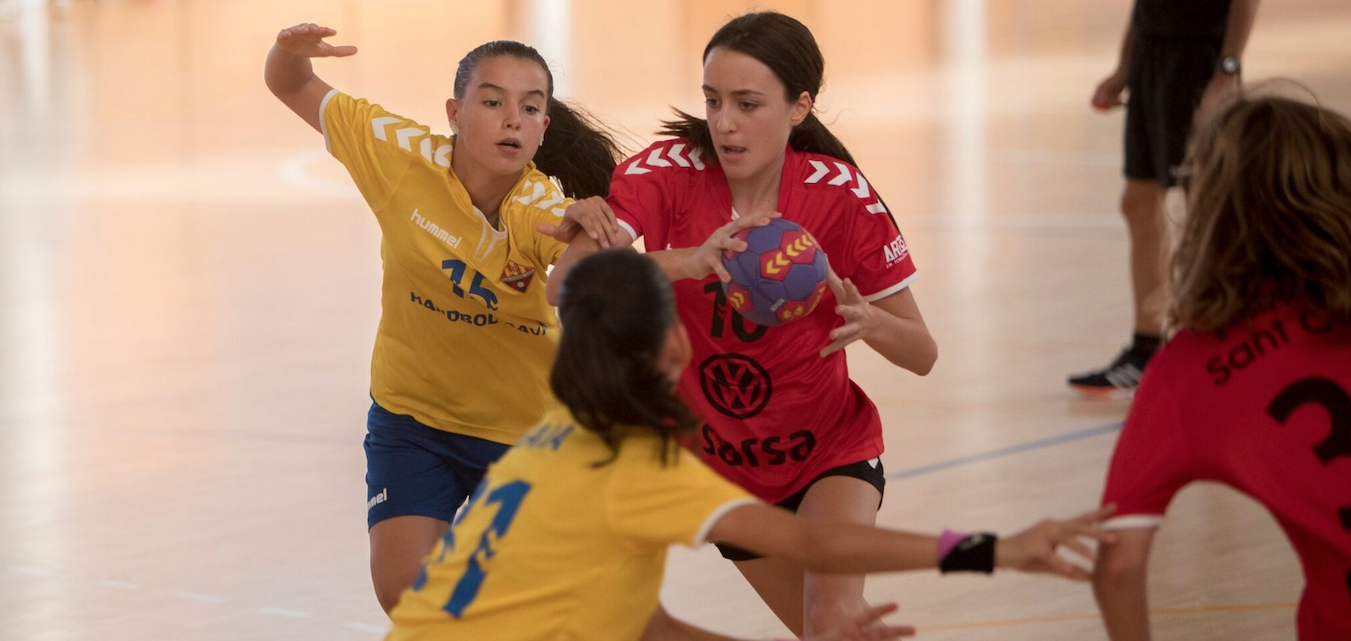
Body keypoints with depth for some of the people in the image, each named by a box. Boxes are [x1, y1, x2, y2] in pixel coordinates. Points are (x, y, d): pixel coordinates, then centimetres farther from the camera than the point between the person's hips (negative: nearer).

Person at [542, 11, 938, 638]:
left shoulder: (841, 196, -18)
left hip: (831, 448, -2)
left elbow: (922, 353, -12)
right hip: (719, 460, 2)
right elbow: (566, 284, -33)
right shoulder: (668, 171, -18)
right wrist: (690, 261, -48)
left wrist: (867, 321, -35)